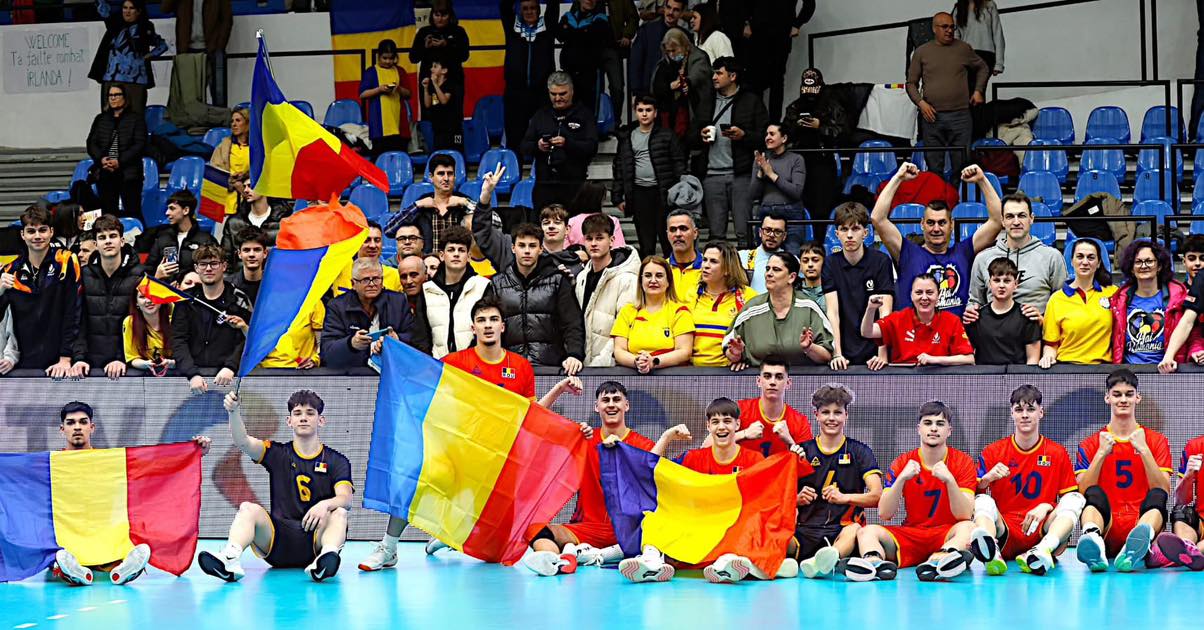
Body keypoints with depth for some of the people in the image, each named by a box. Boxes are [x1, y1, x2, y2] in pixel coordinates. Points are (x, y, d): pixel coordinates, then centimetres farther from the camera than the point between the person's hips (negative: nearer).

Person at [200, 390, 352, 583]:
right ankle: (230, 558, -51)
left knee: (339, 513, -28)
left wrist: (326, 504, -32)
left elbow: (346, 499, -8)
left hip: (316, 539, -1)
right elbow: (243, 442, -5)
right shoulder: (278, 454, 13)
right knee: (249, 508, -24)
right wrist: (233, 411, -25)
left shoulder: (336, 461, 9)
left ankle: (327, 556, -58)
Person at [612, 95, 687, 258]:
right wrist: (617, 197, 9)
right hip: (639, 193, 2)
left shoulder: (667, 136, 3)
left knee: (668, 239, -1)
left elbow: (679, 164, 2)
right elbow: (619, 167, 14)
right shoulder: (627, 137, 12)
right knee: (645, 243, 5)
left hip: (663, 193, -2)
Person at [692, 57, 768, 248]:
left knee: (743, 232, -8)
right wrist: (700, 136, 1)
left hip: (741, 175, -4)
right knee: (716, 233, 5)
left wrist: (743, 135, -16)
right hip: (712, 176, 4)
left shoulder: (751, 101, 5)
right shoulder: (706, 104, 20)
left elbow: (764, 136, 0)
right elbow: (690, 138, 22)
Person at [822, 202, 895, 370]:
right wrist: (837, 354, -14)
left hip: (874, 352, -1)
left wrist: (882, 355, -19)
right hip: (845, 355, 1)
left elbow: (885, 312, -8)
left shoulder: (881, 261, -1)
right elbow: (832, 312, -3)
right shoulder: (831, 264, 5)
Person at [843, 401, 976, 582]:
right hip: (910, 533, 2)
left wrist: (949, 480, -25)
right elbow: (884, 514, -4)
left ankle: (937, 560, -64)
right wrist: (902, 479, -18)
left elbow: (965, 515, -11)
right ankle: (875, 562, -58)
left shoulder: (963, 462, 0)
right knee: (868, 531, -22)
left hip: (947, 535, -2)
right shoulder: (902, 463, 5)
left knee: (968, 528, -34)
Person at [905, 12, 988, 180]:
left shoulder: (963, 49, 9)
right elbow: (911, 83, 10)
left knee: (961, 164, -2)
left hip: (960, 115, 0)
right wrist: (921, 102, -6)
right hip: (932, 116, 0)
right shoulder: (921, 52, 8)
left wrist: (978, 90, 11)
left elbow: (983, 68, 24)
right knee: (934, 167, 3)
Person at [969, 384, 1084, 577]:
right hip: (1005, 533, 0)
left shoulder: (1057, 453, 10)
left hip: (1041, 533, 0)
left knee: (1074, 500, -24)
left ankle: (1043, 550, -56)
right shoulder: (993, 453, 10)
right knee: (984, 501, -27)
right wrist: (986, 479, -14)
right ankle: (991, 551, -63)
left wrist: (1046, 507, -11)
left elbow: (1071, 496, 8)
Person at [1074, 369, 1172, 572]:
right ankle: (1094, 546, -64)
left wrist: (1144, 450, -11)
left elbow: (1163, 491, -1)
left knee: (1157, 496, -31)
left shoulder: (1156, 441, 14)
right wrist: (1101, 454, -10)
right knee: (1095, 494, -31)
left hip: (1140, 522, 0)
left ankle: (1134, 549, -64)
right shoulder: (1090, 445, 15)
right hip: (1106, 527, 0)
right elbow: (1082, 492, 0)